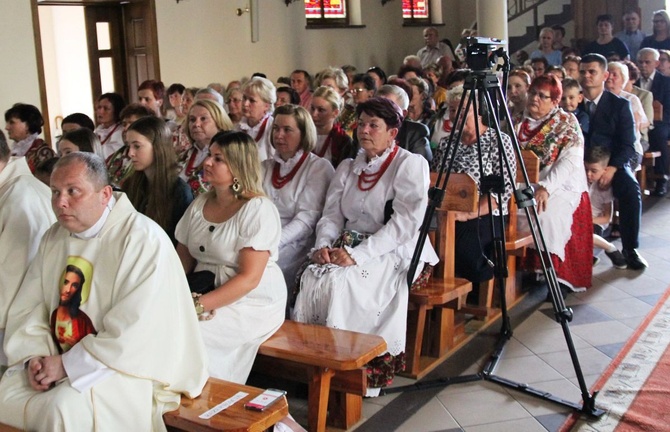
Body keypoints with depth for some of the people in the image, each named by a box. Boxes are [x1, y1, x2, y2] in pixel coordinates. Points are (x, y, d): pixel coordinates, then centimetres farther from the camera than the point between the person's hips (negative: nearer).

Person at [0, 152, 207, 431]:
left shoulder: (142, 240, -17)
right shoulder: (54, 238, 9)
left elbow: (137, 332, -22)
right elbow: (27, 308, 9)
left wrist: (69, 364, -18)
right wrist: (34, 356, -9)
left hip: (128, 365, -6)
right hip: (59, 359, 7)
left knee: (66, 408, -30)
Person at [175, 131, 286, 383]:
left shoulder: (258, 210, -11)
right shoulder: (200, 204, 11)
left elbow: (249, 278, -18)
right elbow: (182, 262, 9)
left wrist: (198, 306, -23)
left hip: (251, 304, -6)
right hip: (205, 294, 6)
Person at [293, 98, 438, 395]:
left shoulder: (410, 164, -4)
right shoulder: (348, 167, 18)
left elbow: (406, 222, -15)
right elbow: (332, 215, 13)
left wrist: (358, 254, -23)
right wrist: (323, 245, -11)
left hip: (394, 254, -5)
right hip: (349, 248, 6)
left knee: (340, 282, -31)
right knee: (312, 277, -24)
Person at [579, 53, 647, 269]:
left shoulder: (620, 105, 4)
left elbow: (628, 145, -2)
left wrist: (612, 168, -19)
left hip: (612, 163, -1)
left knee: (631, 190, -30)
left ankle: (630, 248, -14)